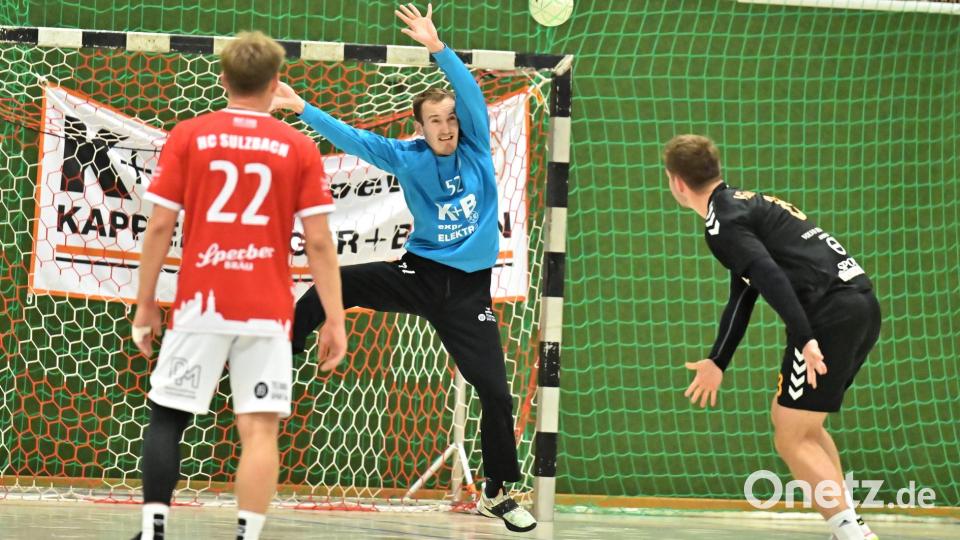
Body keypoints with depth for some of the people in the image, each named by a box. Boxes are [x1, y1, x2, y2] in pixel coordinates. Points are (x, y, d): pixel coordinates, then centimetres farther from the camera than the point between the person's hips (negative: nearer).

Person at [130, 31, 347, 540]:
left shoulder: (187, 137, 2)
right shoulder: (299, 149, 3)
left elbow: (159, 226, 0)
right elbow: (318, 241, -1)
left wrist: (145, 305, 8)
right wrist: (335, 320, 2)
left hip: (200, 306, 0)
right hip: (268, 312, 0)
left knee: (166, 417, 10)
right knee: (259, 429, 0)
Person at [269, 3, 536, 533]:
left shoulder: (476, 150, -3)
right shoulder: (408, 158, -1)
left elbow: (471, 93, -16)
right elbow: (352, 138, -3)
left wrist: (437, 47, -28)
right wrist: (303, 108, -10)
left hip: (468, 288, 0)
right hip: (419, 271, 1)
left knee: (495, 391, -3)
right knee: (335, 285, -17)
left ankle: (497, 493, 11)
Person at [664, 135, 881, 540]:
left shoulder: (722, 221, -4)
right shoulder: (746, 204, 26)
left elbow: (770, 276, -21)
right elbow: (743, 295, 34)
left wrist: (805, 338, -29)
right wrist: (717, 362, 40)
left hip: (831, 313, -9)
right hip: (863, 305, 9)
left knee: (791, 439, -3)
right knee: (795, 421, 23)